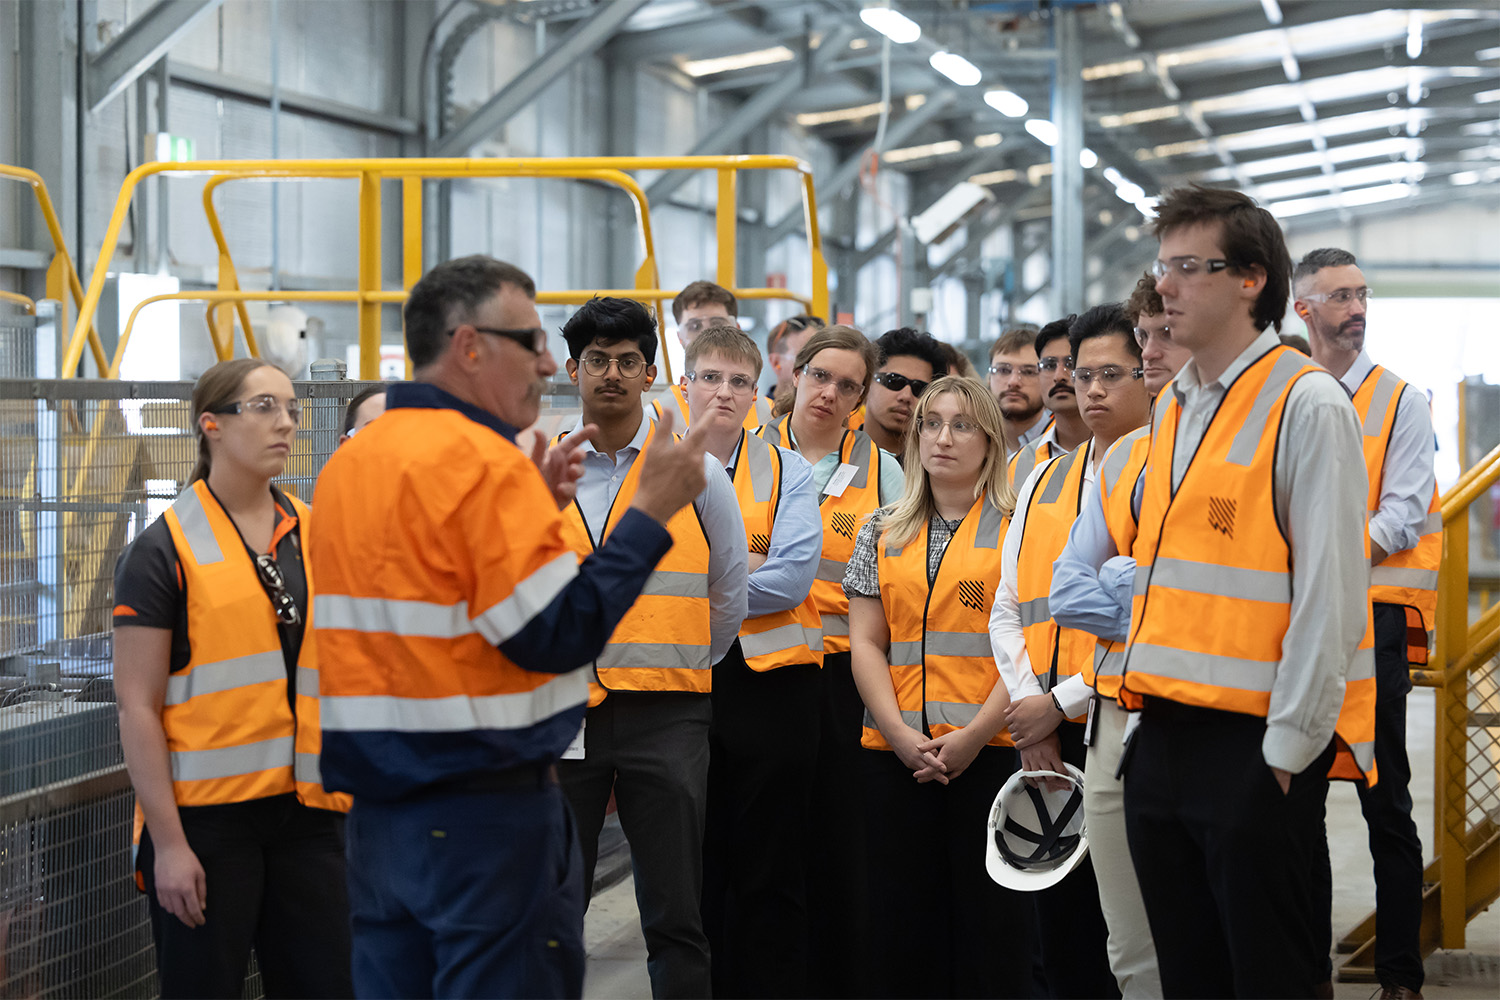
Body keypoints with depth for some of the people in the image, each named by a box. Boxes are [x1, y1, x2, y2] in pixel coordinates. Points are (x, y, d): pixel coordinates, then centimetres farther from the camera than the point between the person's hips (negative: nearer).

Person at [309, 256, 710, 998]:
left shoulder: (348, 463, 12)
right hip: (487, 814, -8)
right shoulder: (485, 462, -15)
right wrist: (651, 512, -12)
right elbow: (558, 636, -19)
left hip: (377, 805, 8)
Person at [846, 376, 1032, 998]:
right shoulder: (884, 532, 14)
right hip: (894, 756, 3)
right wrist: (901, 733, -6)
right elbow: (865, 643, 9)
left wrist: (975, 733, -14)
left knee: (990, 921, -2)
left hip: (991, 752, -3)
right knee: (900, 923, 5)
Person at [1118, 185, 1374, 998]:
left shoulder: (1308, 405, -9)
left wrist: (1287, 747, -15)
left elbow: (1329, 594, -14)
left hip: (1254, 744, -8)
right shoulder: (1174, 406, 15)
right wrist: (1145, 701, 13)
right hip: (1162, 736, 8)